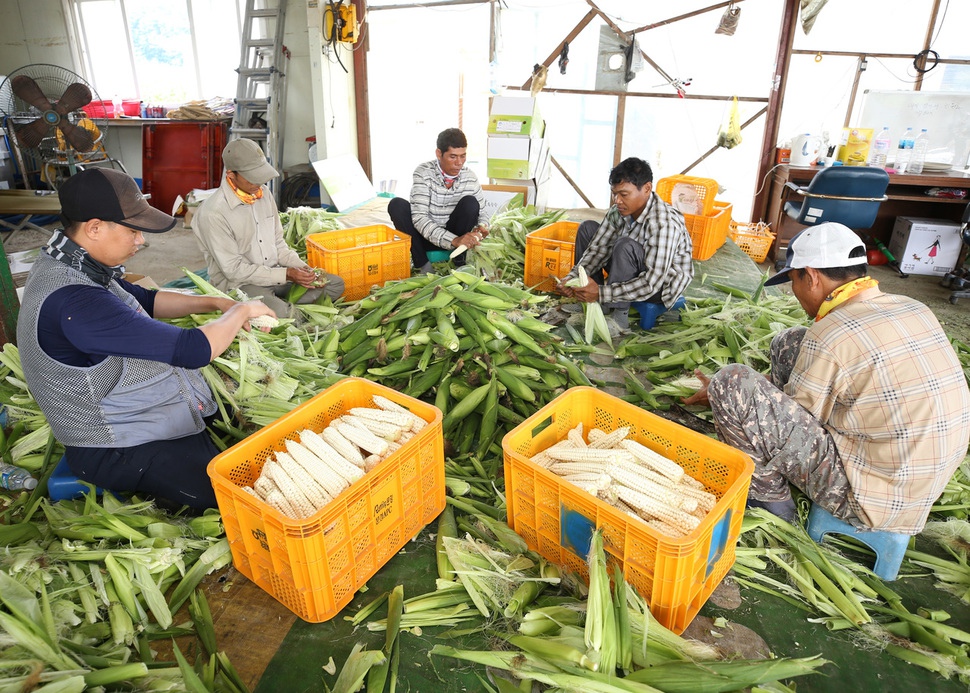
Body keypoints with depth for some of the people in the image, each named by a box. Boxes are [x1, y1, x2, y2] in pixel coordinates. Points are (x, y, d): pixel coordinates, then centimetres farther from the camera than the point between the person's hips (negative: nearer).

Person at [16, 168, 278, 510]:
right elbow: (193, 350, -35)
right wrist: (241, 312, -16)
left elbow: (144, 300, 15)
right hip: (119, 453, -10)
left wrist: (214, 302, 2)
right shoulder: (74, 302, -34)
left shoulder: (69, 263, -1)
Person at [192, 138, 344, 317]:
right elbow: (234, 270, -18)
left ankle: (287, 307, -11)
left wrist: (300, 266, -6)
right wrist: (286, 274, -21)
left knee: (335, 284, -2)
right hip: (237, 284, -7)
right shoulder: (213, 213, -19)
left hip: (274, 274, 7)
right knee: (280, 313, -37)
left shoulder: (264, 193, 4)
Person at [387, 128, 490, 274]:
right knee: (397, 205, -26)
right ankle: (422, 265, -19)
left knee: (470, 203, -23)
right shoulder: (423, 173, -18)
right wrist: (453, 240, -41)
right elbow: (419, 217, -28)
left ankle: (459, 262, -11)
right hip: (425, 237, -1)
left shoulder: (470, 178, -8)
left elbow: (481, 213, 3)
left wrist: (481, 228, -23)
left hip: (457, 237, 2)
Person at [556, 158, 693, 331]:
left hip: (663, 286, -8)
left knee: (625, 246, -36)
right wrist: (573, 277, -22)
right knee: (587, 228, -2)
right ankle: (588, 303, -4)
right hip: (637, 274, 8)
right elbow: (598, 249, -5)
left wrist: (601, 293, -40)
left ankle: (617, 313, -19)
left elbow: (652, 282, -36)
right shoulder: (618, 211, -10)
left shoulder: (665, 224, -32)